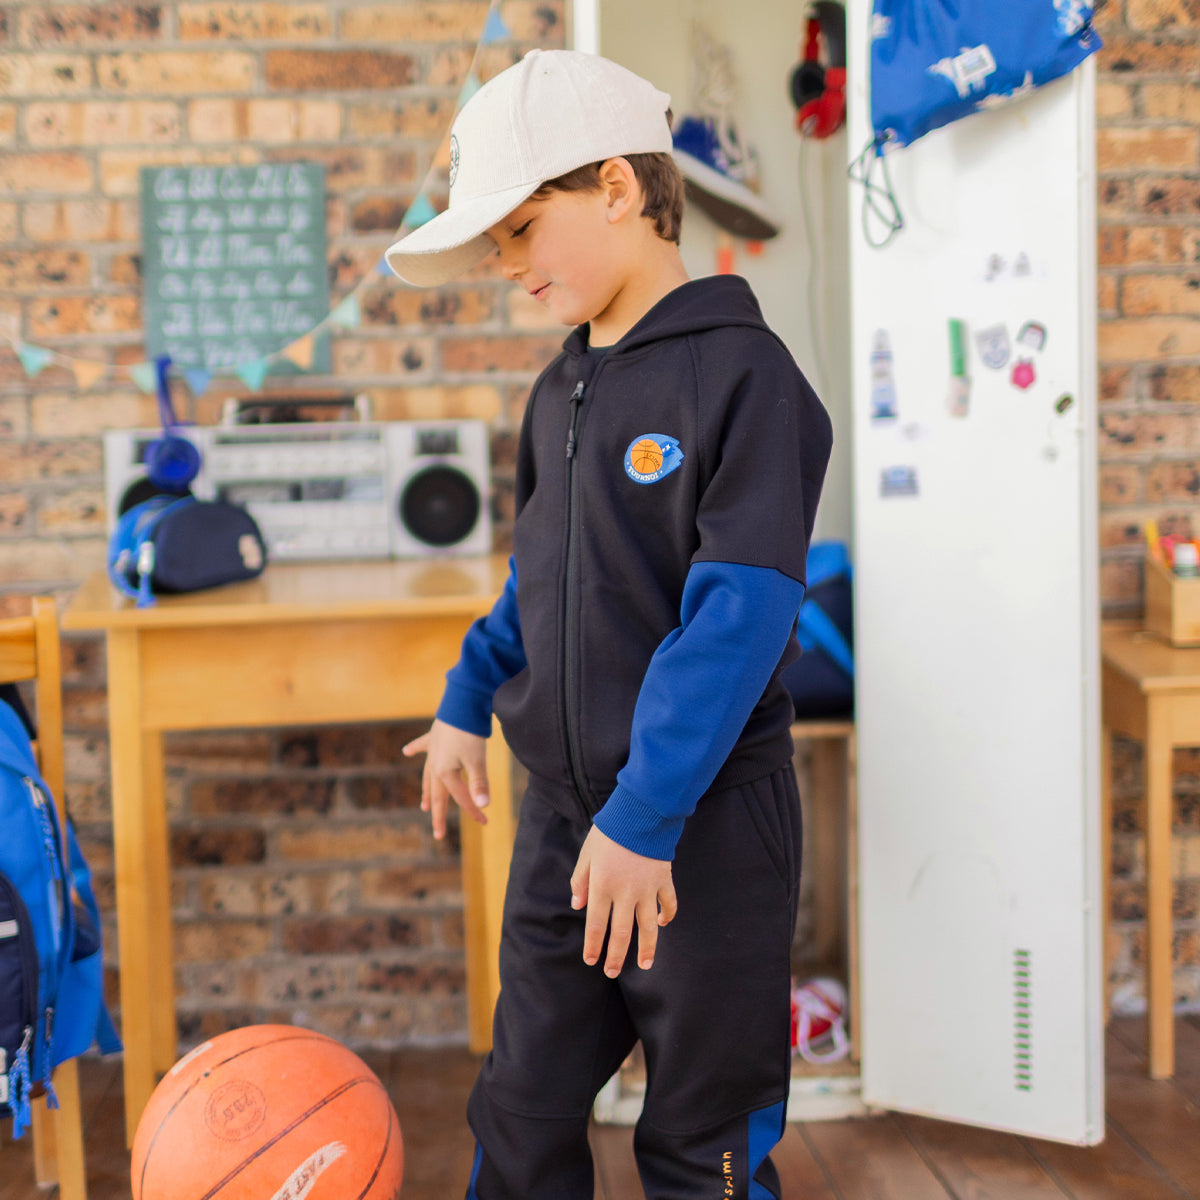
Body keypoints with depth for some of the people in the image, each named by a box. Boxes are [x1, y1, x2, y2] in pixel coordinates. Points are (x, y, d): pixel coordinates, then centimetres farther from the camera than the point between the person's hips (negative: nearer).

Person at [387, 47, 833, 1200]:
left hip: (703, 825, -7)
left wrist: (643, 818, -24)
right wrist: (466, 705, 12)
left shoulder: (742, 373, -15)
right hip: (561, 811, 7)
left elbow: (739, 618, -22)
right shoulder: (559, 392, 9)